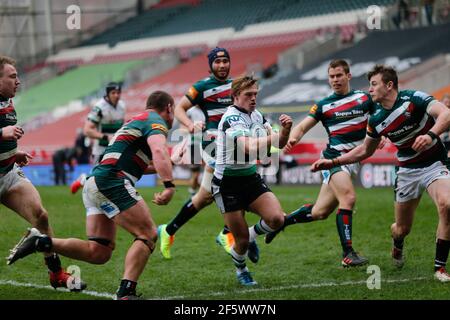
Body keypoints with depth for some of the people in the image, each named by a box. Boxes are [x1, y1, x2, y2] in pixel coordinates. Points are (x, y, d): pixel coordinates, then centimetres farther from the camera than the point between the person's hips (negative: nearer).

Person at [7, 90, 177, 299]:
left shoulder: (137, 121, 28)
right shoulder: (156, 122, -2)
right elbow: (159, 150, -24)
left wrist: (160, 166, 41)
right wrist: (169, 185, -34)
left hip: (94, 183, 9)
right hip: (111, 182, -9)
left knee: (98, 253, 4)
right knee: (148, 235, -8)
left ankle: (41, 242, -1)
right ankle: (126, 293, -19)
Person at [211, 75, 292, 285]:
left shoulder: (256, 115, 6)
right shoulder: (231, 119, -18)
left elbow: (279, 143, 9)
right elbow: (249, 147, -35)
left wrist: (286, 129, -10)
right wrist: (274, 135, -38)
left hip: (251, 179, 6)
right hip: (227, 184, -6)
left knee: (276, 218, -17)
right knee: (242, 240, -3)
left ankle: (251, 236, 17)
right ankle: (240, 270, 31)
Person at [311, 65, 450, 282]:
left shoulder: (414, 99, -16)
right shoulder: (376, 120, -1)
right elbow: (365, 150, 14)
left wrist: (431, 134, -47)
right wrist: (332, 162, 8)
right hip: (407, 170, 4)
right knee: (402, 228, 6)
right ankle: (397, 248, 47)